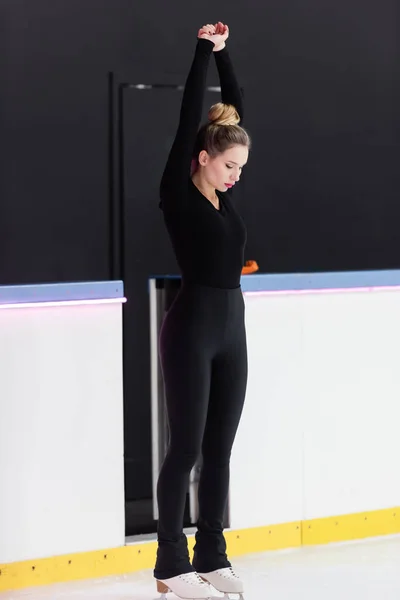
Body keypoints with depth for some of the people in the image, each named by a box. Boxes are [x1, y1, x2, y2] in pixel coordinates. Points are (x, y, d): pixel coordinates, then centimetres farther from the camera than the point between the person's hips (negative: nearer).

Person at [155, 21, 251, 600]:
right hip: (191, 328, -7)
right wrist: (203, 52, -9)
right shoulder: (179, 195, -8)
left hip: (231, 328, 7)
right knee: (186, 446, -2)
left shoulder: (225, 195, 9)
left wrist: (224, 54, 11)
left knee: (219, 448, 10)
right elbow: (189, 118, -13)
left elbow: (236, 108, 13)